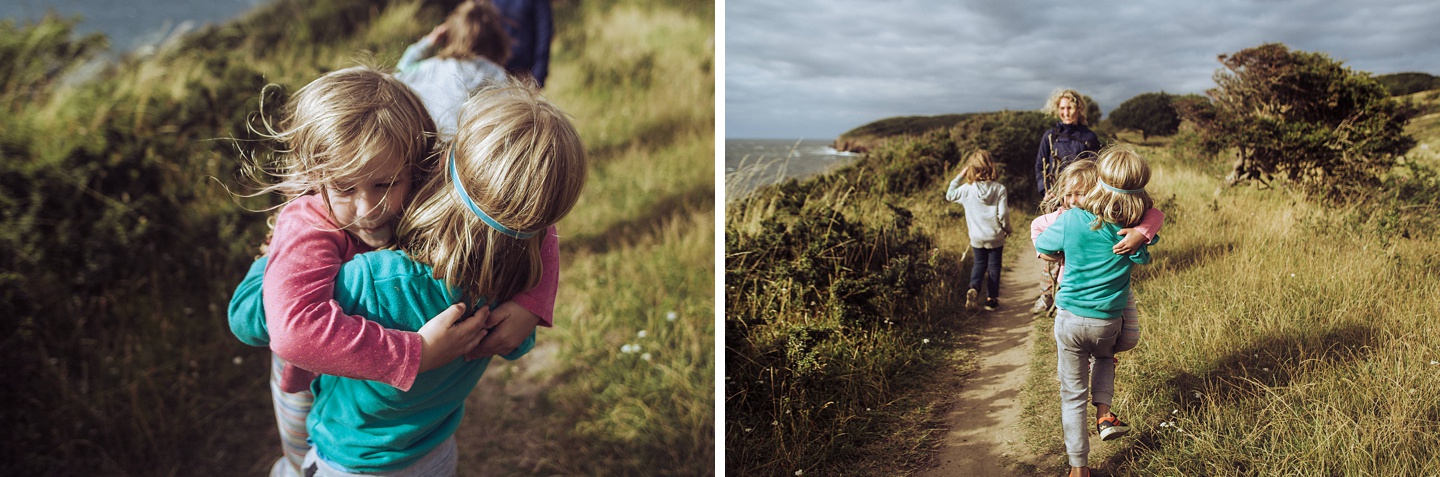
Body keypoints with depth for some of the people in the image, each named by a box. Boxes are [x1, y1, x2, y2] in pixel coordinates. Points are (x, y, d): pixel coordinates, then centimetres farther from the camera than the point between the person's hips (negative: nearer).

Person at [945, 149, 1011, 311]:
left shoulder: (967, 189, -9)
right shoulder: (999, 189, -12)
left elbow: (949, 195, 8)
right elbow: (1003, 213, -15)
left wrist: (959, 177, 10)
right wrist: (1007, 227, 3)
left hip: (977, 237, 1)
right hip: (995, 237, -1)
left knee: (979, 264, 18)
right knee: (994, 266, 12)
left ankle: (973, 288, -7)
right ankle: (991, 298, 16)